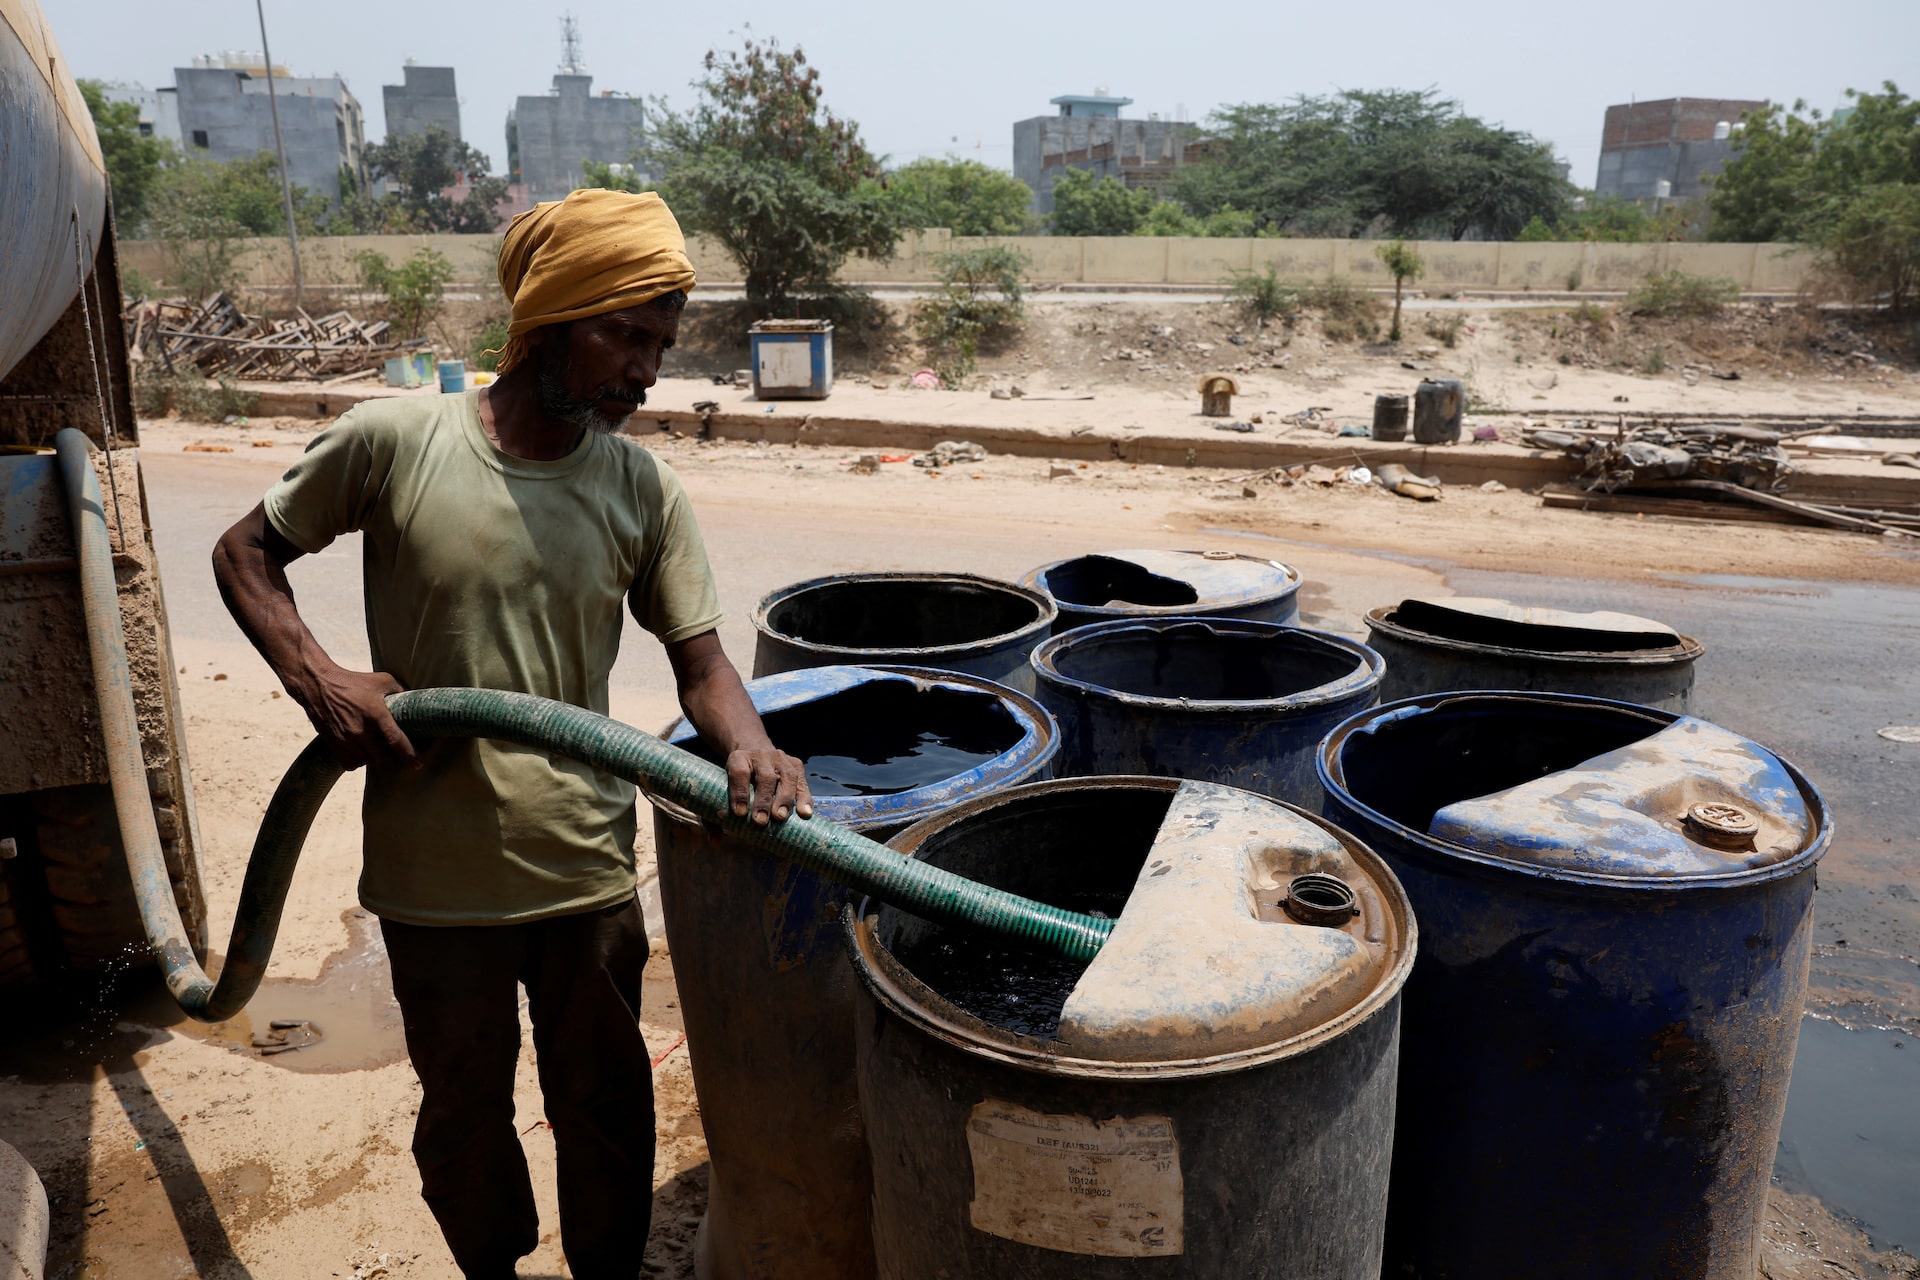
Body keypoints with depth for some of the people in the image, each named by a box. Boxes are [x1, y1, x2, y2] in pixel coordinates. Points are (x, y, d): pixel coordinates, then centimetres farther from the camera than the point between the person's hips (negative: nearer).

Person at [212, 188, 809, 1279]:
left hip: (590, 872, 1)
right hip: (436, 875, -1)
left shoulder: (642, 490, -6)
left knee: (607, 1107, 17)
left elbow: (701, 660, -5)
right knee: (464, 1108, 21)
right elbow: (247, 551, 2)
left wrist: (749, 748, -26)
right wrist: (316, 677, -14)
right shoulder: (393, 442, -11)